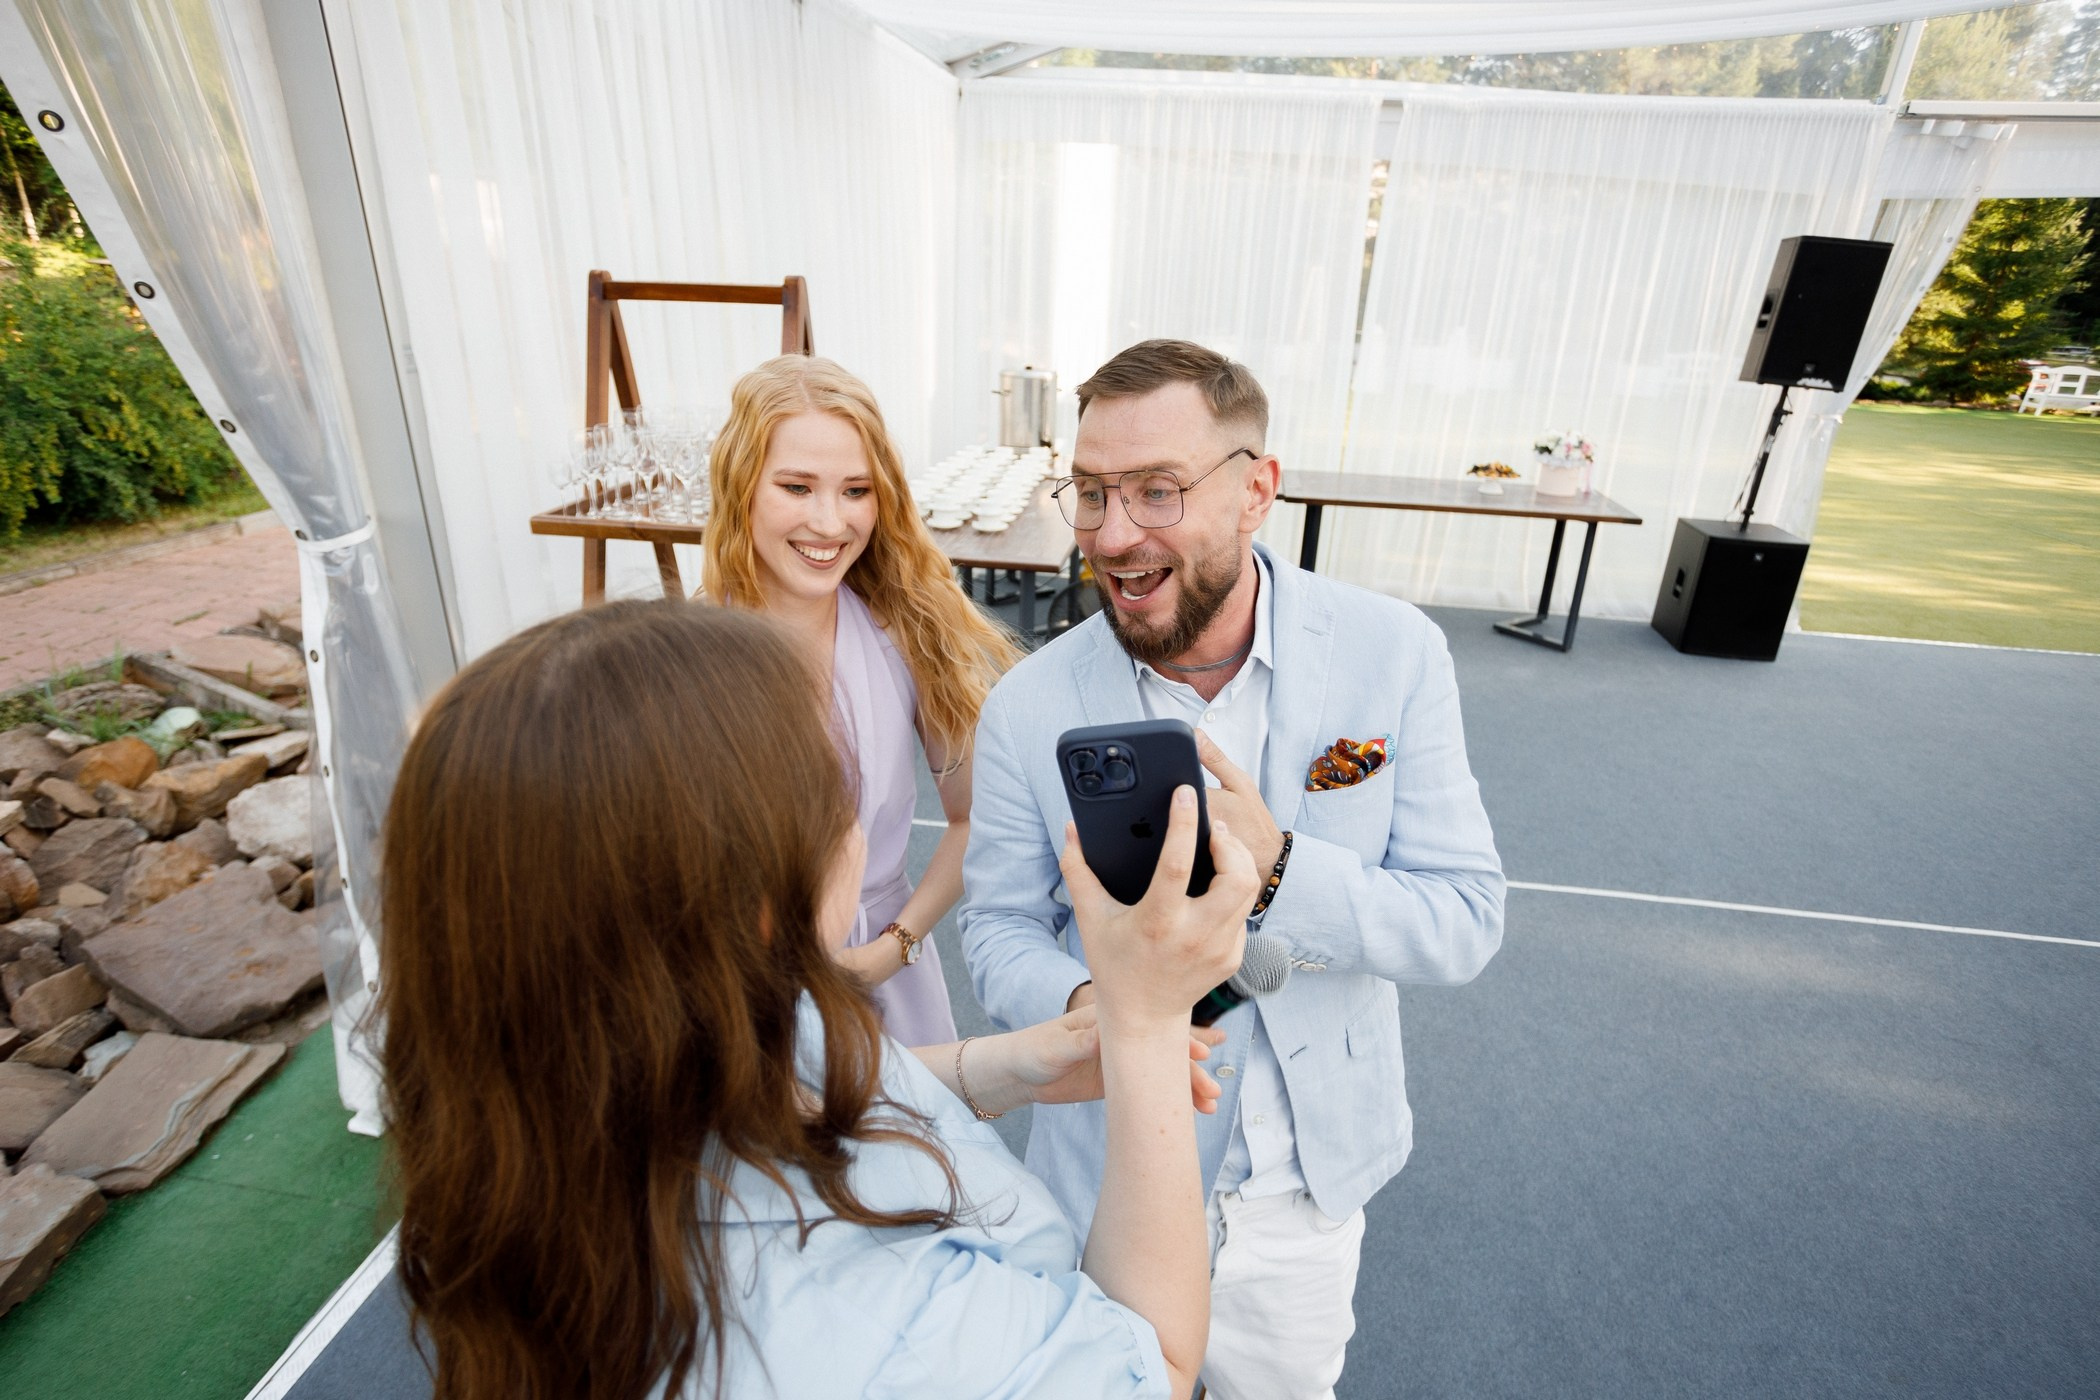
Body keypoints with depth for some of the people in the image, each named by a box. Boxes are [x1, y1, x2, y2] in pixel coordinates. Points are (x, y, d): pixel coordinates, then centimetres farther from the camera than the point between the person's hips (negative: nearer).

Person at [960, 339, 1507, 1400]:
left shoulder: (1393, 656, -18)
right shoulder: (1028, 707, -18)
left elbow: (1467, 923, -16)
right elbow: (999, 926, -8)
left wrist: (1275, 867, -34)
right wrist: (1083, 1001, -30)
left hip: (1309, 1179, 1)